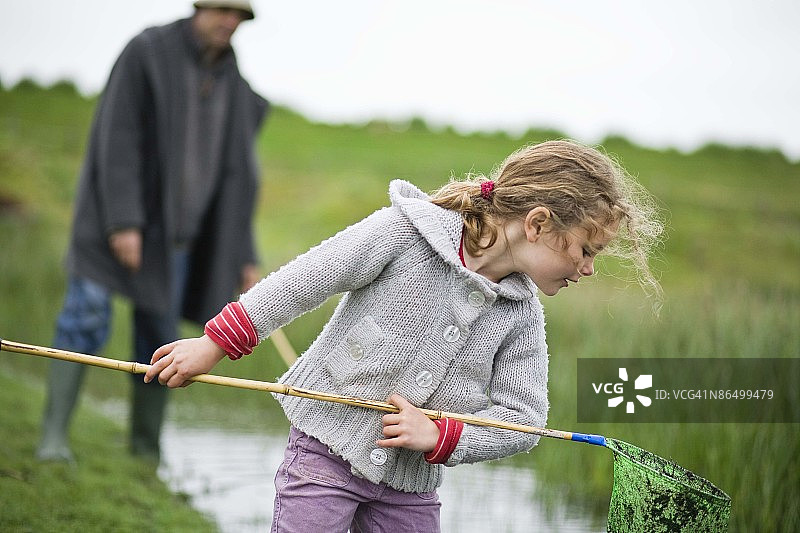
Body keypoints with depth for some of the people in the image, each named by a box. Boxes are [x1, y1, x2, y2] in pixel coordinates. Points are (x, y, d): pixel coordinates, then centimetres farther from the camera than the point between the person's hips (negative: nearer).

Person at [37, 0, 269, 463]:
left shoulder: (233, 86, 5)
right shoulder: (146, 52, -12)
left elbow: (234, 176, 8)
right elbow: (119, 138, -18)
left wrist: (244, 256, 5)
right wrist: (123, 221, -27)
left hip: (172, 230, 5)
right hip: (114, 217, -5)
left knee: (158, 338, 4)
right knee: (85, 324, -16)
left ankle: (146, 451, 14)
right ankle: (54, 435, -13)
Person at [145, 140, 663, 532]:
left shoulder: (522, 315, 0)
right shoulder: (406, 232, -16)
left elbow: (523, 417, -1)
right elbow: (303, 281, -12)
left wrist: (441, 436, -16)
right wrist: (214, 346, -9)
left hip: (411, 489, 5)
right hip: (328, 452, -5)